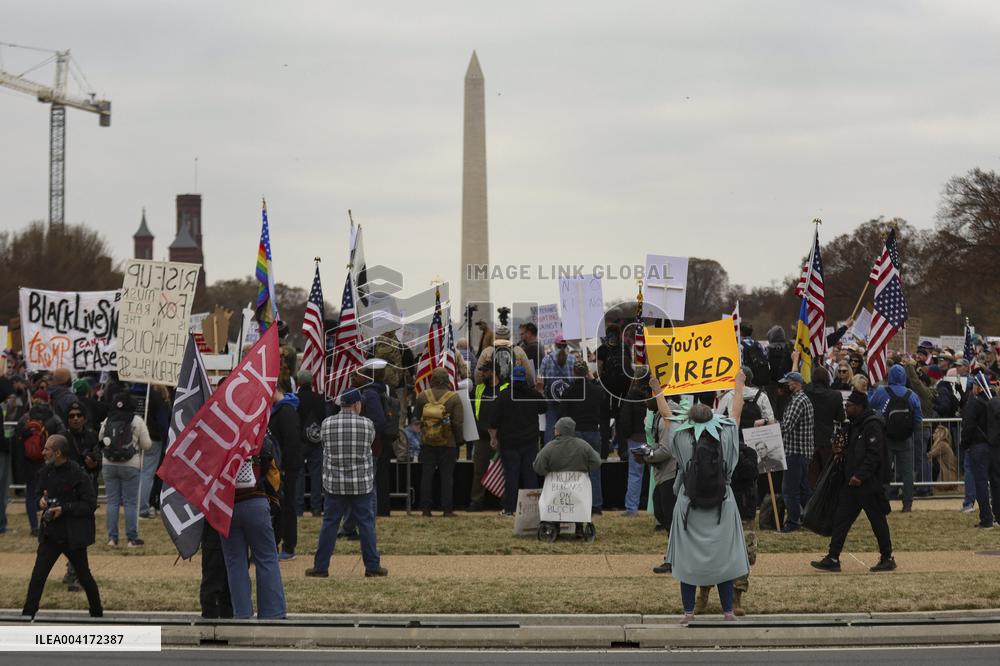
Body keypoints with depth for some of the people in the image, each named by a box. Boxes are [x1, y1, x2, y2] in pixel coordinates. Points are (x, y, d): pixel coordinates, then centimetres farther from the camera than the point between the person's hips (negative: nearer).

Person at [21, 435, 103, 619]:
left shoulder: (78, 475, -15)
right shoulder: (46, 472, 4)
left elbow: (90, 505, -14)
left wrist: (64, 509, -21)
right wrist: (42, 501, -3)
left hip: (73, 536, -5)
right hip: (50, 534, 5)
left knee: (84, 576, 10)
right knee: (37, 576, -4)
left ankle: (97, 614, 27)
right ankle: (27, 615, -2)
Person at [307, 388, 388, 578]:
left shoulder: (327, 424, -5)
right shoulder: (367, 424, -8)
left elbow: (326, 447, 7)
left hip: (334, 484, 1)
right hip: (361, 484, -1)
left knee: (329, 523, 7)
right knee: (366, 523, 7)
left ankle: (321, 567, 9)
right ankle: (372, 566, 10)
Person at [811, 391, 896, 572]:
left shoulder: (872, 426, -15)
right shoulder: (854, 425, 16)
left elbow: (874, 455, -22)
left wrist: (860, 475, -25)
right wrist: (843, 453, 9)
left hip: (869, 484, -10)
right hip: (852, 481, 10)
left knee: (877, 520, 0)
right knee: (841, 518, 5)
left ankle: (887, 558, 11)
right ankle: (833, 558, 5)